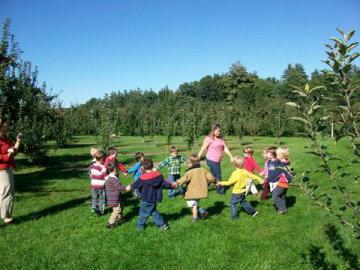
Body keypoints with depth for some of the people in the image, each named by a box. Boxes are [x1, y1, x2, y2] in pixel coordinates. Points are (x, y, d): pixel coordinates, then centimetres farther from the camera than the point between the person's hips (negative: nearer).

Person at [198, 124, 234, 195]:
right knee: (218, 176, 2)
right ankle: (221, 190, 19)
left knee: (213, 176, 14)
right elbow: (202, 149, -12)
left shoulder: (221, 138, 11)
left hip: (217, 161, 8)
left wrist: (231, 157, 5)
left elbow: (225, 148, 12)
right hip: (211, 160, -7)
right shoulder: (209, 138, -11)